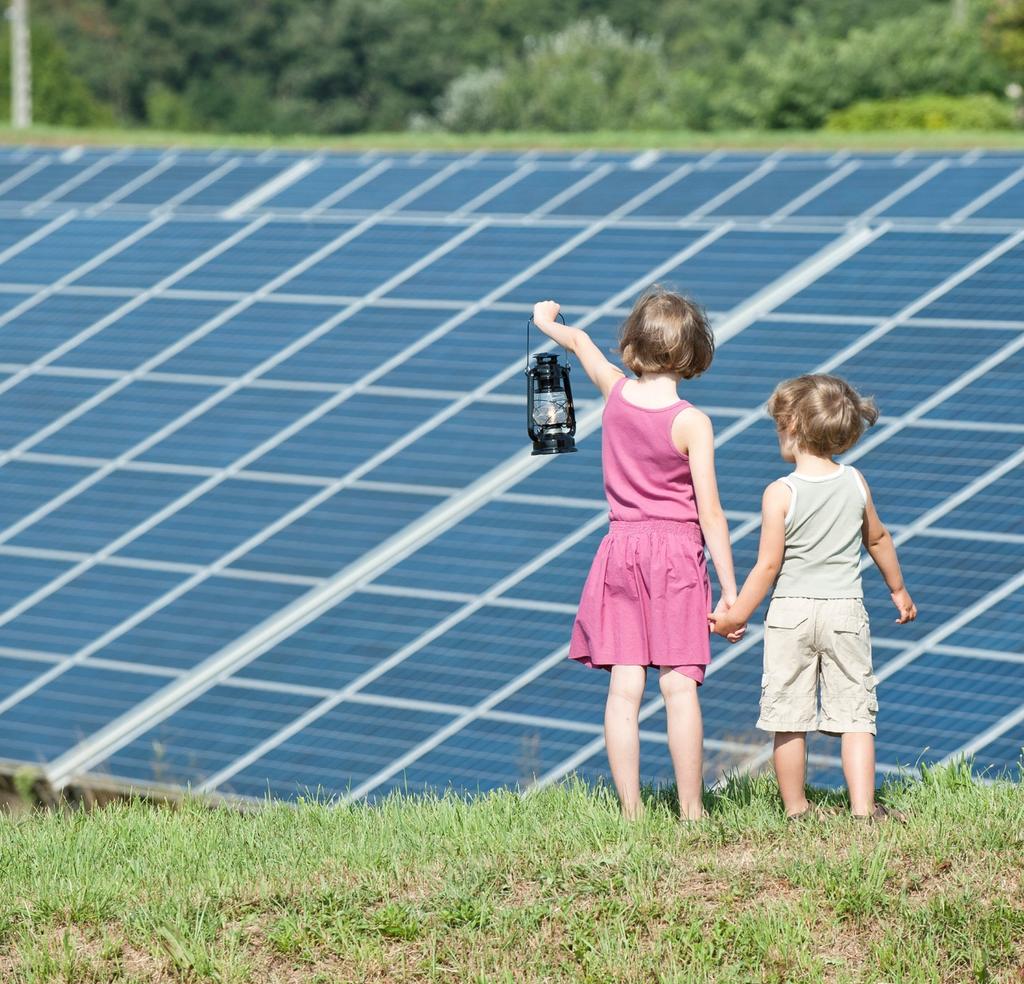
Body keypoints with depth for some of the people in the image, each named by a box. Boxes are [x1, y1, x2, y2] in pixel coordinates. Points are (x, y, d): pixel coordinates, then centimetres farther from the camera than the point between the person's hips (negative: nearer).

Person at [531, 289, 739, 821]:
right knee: (680, 686, -4)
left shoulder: (616, 393, 1)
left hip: (620, 548, 4)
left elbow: (580, 342, 23)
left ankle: (630, 811, 2)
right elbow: (709, 513, -11)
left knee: (624, 687, 1)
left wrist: (548, 321, 44)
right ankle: (691, 810, -3)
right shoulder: (692, 423, -11)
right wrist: (730, 590, -8)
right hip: (677, 556, -4)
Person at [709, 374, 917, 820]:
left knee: (788, 718, 6)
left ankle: (795, 809, 12)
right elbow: (878, 539, 17)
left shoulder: (780, 494, -12)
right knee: (853, 714, 4)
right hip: (846, 611, 3)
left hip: (791, 612, -3)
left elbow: (768, 566, -11)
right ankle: (863, 807, -4)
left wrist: (736, 615, 0)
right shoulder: (855, 483, 1)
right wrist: (898, 589, 31)